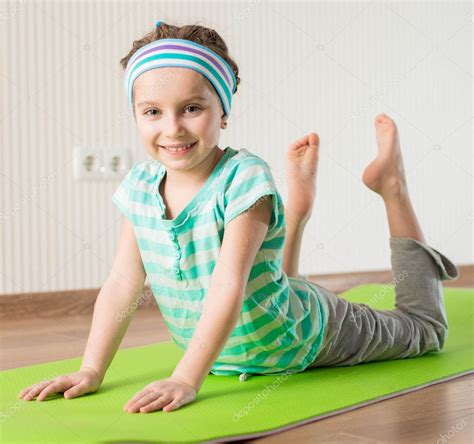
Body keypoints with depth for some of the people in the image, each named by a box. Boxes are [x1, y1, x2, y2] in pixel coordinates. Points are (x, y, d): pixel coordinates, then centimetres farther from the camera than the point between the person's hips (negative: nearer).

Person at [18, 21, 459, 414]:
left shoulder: (242, 176, -34)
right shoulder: (140, 184, -17)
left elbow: (229, 285, -39)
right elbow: (122, 283, -13)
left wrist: (185, 379, -45)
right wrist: (90, 370, -21)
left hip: (302, 336, -5)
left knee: (425, 328, 21)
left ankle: (391, 185, 31)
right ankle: (295, 208, 40)